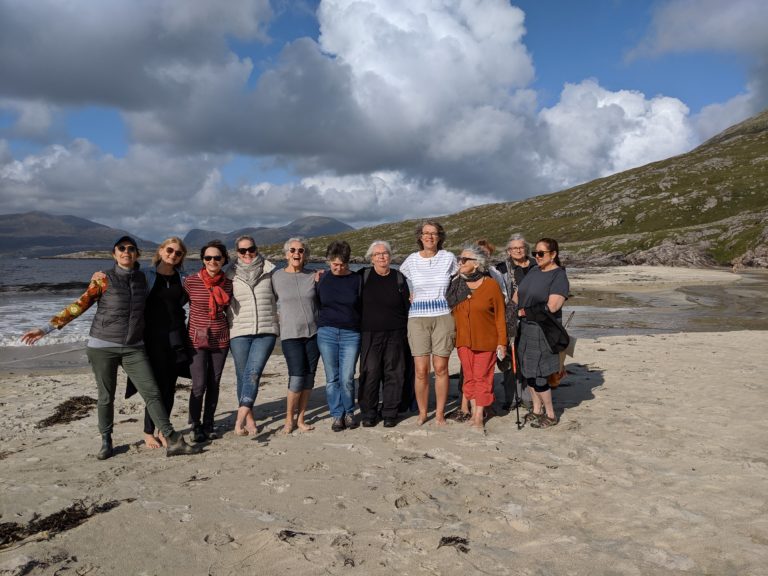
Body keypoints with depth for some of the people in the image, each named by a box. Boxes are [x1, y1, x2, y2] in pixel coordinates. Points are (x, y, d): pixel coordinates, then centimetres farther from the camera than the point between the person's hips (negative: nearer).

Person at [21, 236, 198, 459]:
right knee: (106, 397, 6)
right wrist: (48, 328, -6)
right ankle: (106, 442, 25)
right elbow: (79, 305, -3)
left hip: (134, 348, 3)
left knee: (152, 393, -3)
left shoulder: (141, 278, 6)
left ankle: (172, 441, -2)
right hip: (103, 346, -2)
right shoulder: (103, 278, -4)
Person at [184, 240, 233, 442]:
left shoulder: (228, 283, 1)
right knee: (199, 385, -6)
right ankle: (196, 425, 13)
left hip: (220, 339, 3)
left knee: (214, 384, 9)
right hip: (196, 339, -3)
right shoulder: (191, 281, -6)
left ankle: (208, 424, 24)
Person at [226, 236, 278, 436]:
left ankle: (240, 418, -15)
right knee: (243, 375, 4)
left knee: (253, 372, -15)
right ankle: (249, 418, 17)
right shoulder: (231, 274, 8)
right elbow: (226, 302, 14)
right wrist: (227, 326, 8)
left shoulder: (269, 270, 5)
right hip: (239, 332, 1)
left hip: (266, 331, -1)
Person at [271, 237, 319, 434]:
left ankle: (301, 419, 18)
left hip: (313, 332, 3)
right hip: (290, 334, -2)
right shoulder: (277, 276, 1)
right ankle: (289, 420, 8)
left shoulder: (313, 276, 5)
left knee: (309, 377, 5)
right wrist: (277, 317, 3)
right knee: (297, 377, -10)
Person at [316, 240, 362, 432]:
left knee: (347, 378, -4)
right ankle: (337, 415, 16)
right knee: (332, 378, 4)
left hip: (351, 334, -1)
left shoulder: (357, 280, 4)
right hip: (327, 333, 2)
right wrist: (319, 328, 10)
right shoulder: (322, 280, 7)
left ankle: (349, 413, 17)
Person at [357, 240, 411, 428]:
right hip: (370, 334, -1)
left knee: (394, 373, 3)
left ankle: (390, 413, 15)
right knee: (369, 373, -2)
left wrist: (408, 333, 3)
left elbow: (407, 306, 8)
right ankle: (368, 413, 11)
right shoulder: (363, 276, 5)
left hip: (395, 334, 1)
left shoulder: (399, 278, 7)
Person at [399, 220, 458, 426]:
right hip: (417, 318, 0)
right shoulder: (411, 260, 4)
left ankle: (440, 413, 13)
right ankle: (422, 413, 13)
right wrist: (411, 300, 8)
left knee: (441, 368, 0)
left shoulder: (449, 258, 4)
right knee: (421, 370, -2)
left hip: (443, 317, 0)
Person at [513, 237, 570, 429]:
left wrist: (525, 311, -11)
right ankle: (537, 410, 27)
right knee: (528, 371, 12)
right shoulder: (533, 271, 12)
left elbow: (551, 307, -20)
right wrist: (520, 310, -4)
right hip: (526, 327, 7)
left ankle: (550, 415, 13)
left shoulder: (559, 276, -10)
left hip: (543, 331, -7)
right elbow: (517, 295, 15)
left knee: (537, 374, -4)